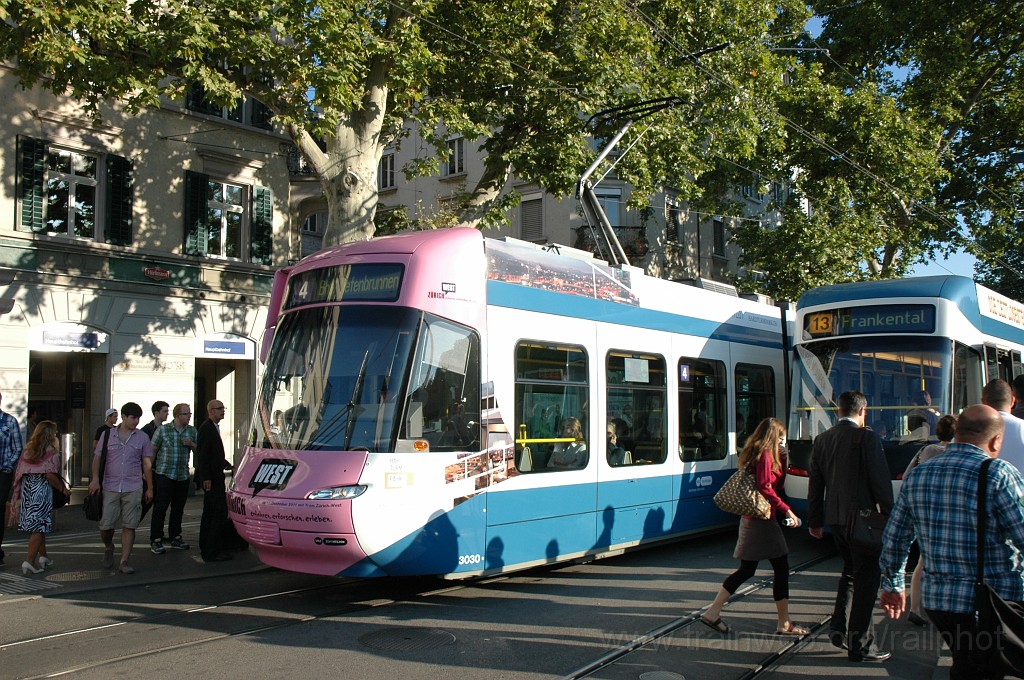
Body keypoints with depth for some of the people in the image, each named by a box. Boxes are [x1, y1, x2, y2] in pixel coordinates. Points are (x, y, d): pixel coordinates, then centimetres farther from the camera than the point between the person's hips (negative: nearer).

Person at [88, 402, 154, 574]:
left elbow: (147, 464, 8)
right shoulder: (108, 435, 4)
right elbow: (97, 458, 7)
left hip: (133, 489, 0)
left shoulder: (142, 437, 4)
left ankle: (124, 561, 7)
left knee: (129, 526, 0)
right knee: (105, 524, 0)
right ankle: (108, 548, 31)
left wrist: (149, 488, 8)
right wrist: (95, 479, -7)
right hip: (110, 487, 0)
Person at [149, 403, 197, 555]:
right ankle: (156, 540, 0)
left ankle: (175, 538, 21)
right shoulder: (163, 430, -3)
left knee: (178, 508, 11)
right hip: (164, 474, -4)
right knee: (160, 507, -6)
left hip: (183, 476, 4)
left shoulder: (192, 431, 8)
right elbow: (152, 450, 2)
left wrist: (191, 444, -7)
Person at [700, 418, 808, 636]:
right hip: (763, 518, -10)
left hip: (750, 519, 10)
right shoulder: (766, 455, -12)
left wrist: (781, 460, 18)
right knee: (781, 567, -1)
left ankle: (712, 612, 12)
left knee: (746, 569, 12)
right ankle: (784, 623, 6)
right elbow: (765, 487, -21)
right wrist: (786, 510, -19)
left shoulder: (757, 454, 17)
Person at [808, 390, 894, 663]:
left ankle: (839, 627, 18)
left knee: (850, 569, 23)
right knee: (866, 577, 3)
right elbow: (881, 480, -13)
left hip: (834, 518, 6)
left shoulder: (821, 440, 7)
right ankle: (860, 644, 8)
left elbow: (815, 484, 12)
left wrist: (815, 521, 19)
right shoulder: (867, 438, -12)